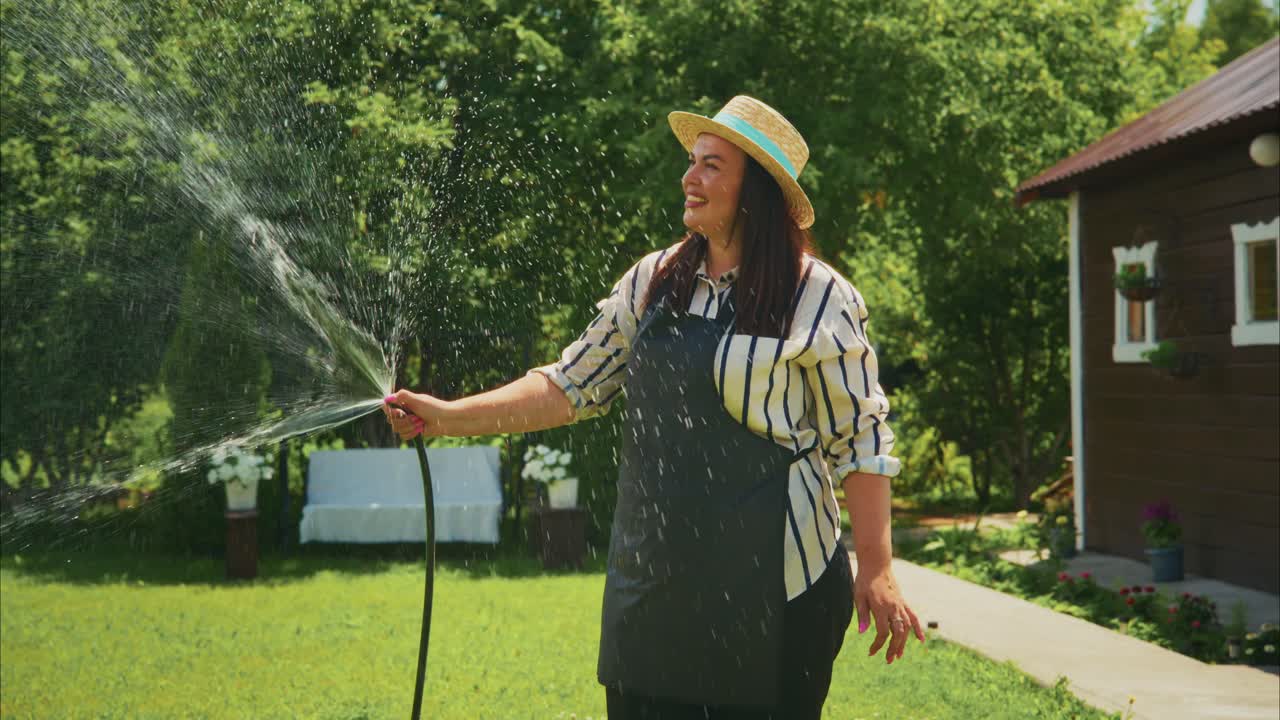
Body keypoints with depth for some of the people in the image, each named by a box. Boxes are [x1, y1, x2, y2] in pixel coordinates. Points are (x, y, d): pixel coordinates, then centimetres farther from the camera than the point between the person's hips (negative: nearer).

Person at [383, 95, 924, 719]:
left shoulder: (820, 298, -6)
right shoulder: (653, 281, 7)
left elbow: (861, 438, -5)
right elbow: (570, 387, 10)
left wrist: (876, 571, -8)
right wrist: (451, 418, 1)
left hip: (769, 581, -4)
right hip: (654, 573, 5)